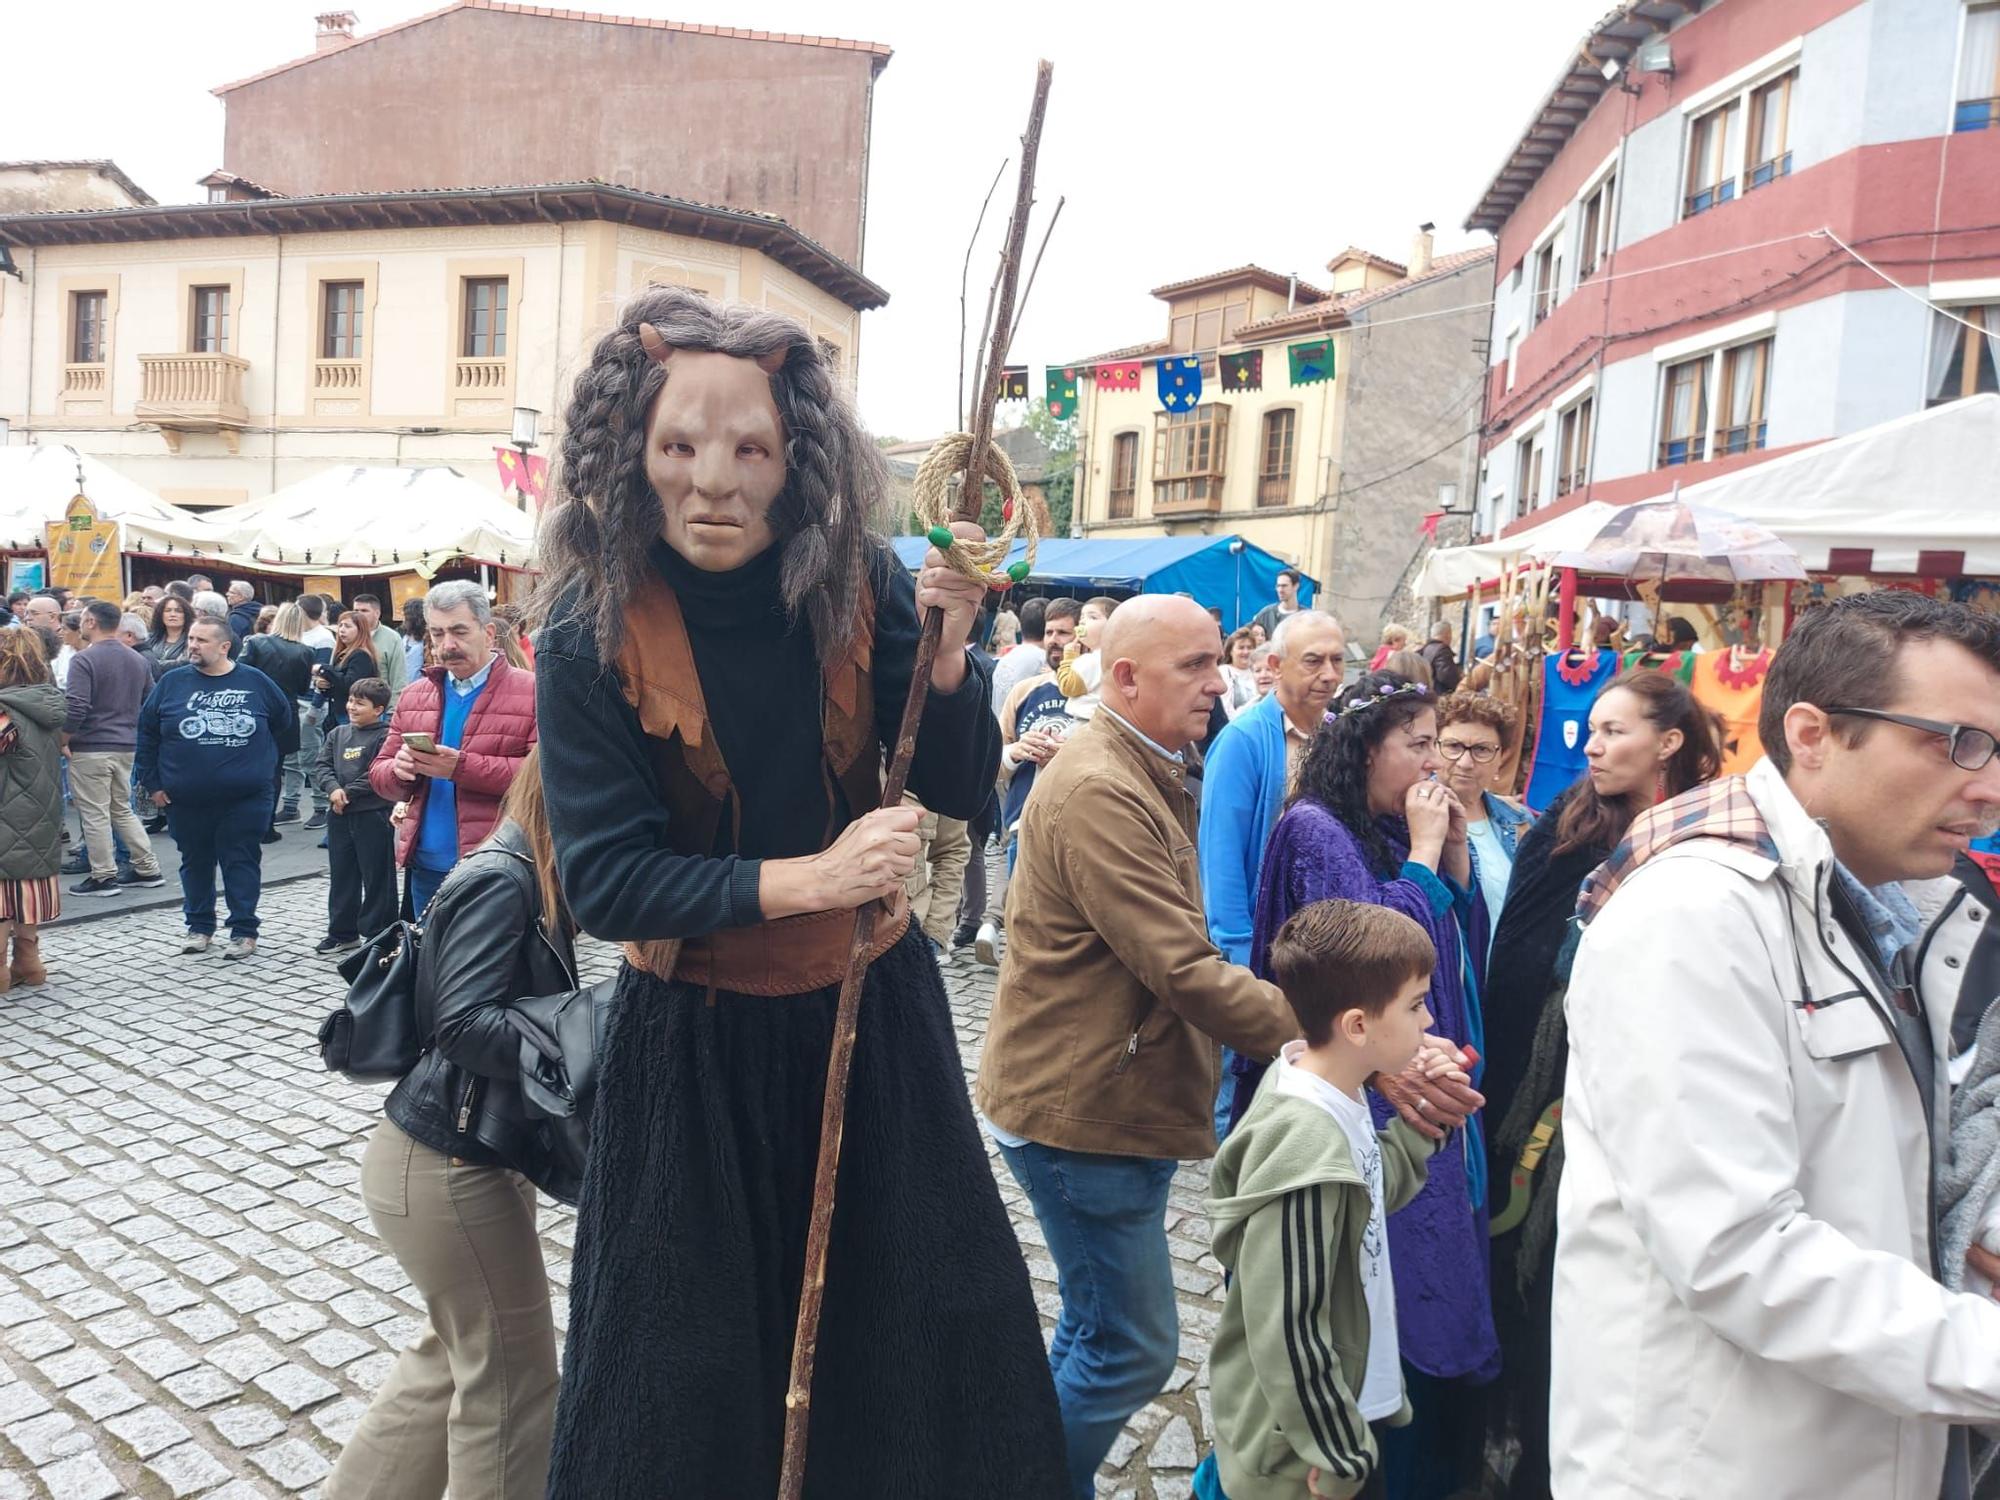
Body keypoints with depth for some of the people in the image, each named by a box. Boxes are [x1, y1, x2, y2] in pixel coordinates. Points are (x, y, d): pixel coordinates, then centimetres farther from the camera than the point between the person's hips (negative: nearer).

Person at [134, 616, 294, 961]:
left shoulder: (255, 681, -1)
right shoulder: (172, 683, 2)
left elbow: (283, 717, 13)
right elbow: (147, 732, 7)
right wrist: (152, 782, 4)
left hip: (246, 795, -2)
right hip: (186, 799, 2)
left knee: (242, 861, 2)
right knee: (196, 862, 13)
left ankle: (244, 930, 10)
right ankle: (199, 926, 26)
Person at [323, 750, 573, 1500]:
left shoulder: (529, 881, 7)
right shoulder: (503, 880, -20)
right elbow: (464, 1025, -27)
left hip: (455, 1157, 9)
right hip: (449, 1167, -9)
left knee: (455, 1355, 25)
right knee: (512, 1380, 8)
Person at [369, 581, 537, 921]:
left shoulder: (531, 692, -6)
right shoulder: (413, 696, 14)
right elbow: (379, 775, 17)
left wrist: (462, 766, -22)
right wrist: (399, 769, -8)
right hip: (427, 868, 6)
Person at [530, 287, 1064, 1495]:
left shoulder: (861, 587, -9)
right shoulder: (594, 633, -13)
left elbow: (960, 795, -7)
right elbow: (601, 878, -16)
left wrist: (947, 649, -24)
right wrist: (800, 880, -26)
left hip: (875, 1011, 2)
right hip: (695, 1041, -1)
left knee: (930, 1337, 13)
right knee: (688, 1378, 13)